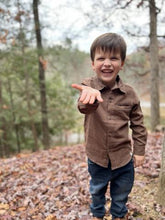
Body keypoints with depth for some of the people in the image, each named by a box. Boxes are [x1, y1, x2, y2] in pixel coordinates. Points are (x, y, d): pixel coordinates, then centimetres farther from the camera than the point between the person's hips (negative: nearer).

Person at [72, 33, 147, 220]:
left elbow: (138, 124, 1)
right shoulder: (88, 86, -16)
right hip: (97, 158, 0)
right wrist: (90, 93, -61)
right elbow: (85, 107, -39)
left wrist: (139, 151, 2)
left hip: (124, 159, 1)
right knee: (97, 192, 25)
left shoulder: (129, 93, -10)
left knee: (121, 196, 23)